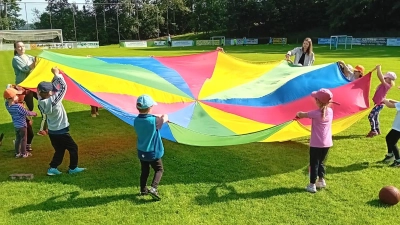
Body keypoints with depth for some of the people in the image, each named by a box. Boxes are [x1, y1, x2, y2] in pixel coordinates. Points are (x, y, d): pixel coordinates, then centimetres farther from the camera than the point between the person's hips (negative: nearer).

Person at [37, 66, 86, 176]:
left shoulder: (41, 101, -6)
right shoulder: (54, 100, -27)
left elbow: (52, 85, 4)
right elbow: (63, 87, -22)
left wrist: (55, 76, -2)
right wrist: (57, 74, -14)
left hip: (52, 131, 7)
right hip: (61, 132, -7)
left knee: (59, 150, 20)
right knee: (73, 148, 11)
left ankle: (52, 168, 17)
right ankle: (73, 168, 19)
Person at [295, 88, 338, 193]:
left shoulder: (316, 113, -18)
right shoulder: (330, 111, 0)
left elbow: (301, 114, -5)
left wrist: (298, 114, 14)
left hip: (316, 143, -6)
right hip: (327, 143, 6)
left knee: (314, 163, 2)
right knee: (320, 162, 22)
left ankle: (312, 185, 6)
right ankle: (321, 181, 30)